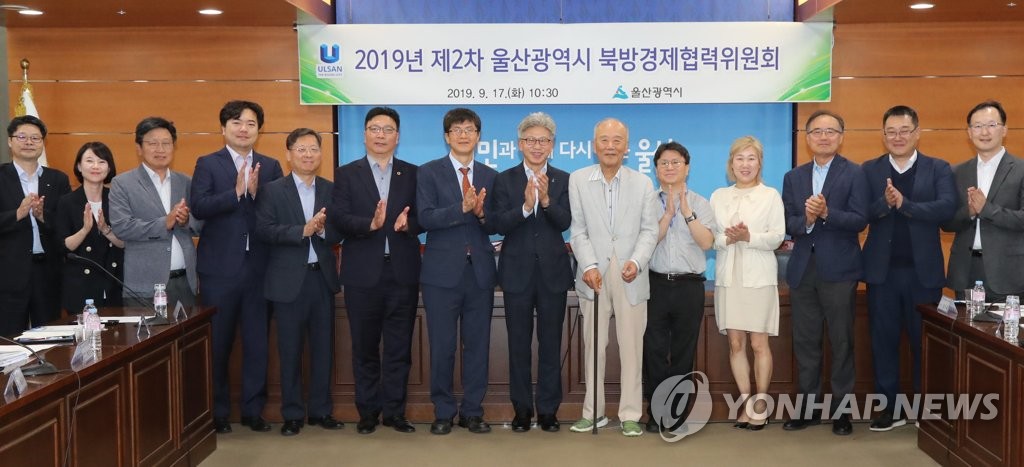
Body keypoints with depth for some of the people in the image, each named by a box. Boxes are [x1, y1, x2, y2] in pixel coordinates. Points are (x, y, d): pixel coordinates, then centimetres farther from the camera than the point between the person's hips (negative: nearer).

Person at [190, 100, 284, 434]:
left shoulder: (270, 166, 9)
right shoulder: (207, 164, 2)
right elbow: (198, 207, -13)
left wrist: (256, 192, -18)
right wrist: (237, 191, -22)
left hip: (259, 268, 2)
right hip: (220, 268, -2)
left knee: (257, 343, 7)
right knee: (218, 344, 6)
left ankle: (253, 410, 19)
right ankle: (217, 412, 19)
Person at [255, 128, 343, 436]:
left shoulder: (331, 190, 7)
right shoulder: (272, 190, -1)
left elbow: (339, 234, 1)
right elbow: (263, 231, -13)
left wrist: (323, 229, -20)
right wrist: (303, 230, -22)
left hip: (322, 277, 3)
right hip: (289, 279, -3)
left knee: (323, 347, 10)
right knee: (290, 350, 5)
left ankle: (321, 410, 22)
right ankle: (292, 414, 17)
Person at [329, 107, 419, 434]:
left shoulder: (412, 174, 8)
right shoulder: (346, 174, 5)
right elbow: (338, 218, -7)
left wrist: (408, 224, -19)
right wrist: (371, 224, -23)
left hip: (402, 272, 1)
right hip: (363, 273, -1)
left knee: (399, 346, 6)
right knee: (365, 347, 8)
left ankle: (395, 411, 16)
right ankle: (368, 412, 19)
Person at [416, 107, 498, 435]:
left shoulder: (490, 176, 9)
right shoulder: (429, 172, 1)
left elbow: (494, 226, 3)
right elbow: (426, 218, -12)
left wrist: (481, 213, -18)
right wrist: (462, 208, -24)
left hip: (480, 271, 3)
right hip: (443, 271, -2)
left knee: (477, 344, 7)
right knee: (442, 346, 4)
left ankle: (472, 411, 19)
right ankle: (443, 412, 17)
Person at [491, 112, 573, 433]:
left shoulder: (563, 180, 3)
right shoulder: (505, 180, 1)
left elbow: (564, 222, -10)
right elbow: (500, 225, -10)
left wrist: (546, 199, -27)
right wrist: (525, 206, -27)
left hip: (553, 271, 0)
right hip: (518, 271, 0)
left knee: (551, 344, 7)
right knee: (519, 344, 8)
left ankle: (548, 409, 17)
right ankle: (522, 409, 19)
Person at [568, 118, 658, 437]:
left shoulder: (643, 183, 6)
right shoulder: (578, 180, 4)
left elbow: (649, 230, 2)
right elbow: (578, 230, 0)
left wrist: (637, 261, -15)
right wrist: (589, 266, -13)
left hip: (630, 277, 0)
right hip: (594, 275, 0)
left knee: (631, 348, 4)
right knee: (593, 346, 7)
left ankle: (630, 414, 13)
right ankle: (593, 412, 18)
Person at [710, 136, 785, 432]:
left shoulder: (771, 196, 4)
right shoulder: (719, 197, 12)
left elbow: (776, 237, -5)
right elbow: (709, 237, 4)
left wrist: (748, 236, -20)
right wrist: (726, 238, -16)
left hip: (758, 277, -3)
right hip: (728, 277, 3)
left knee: (759, 343, -1)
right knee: (735, 343, 4)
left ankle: (760, 404, 9)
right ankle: (746, 402, 12)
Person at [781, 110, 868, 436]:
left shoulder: (854, 174, -1)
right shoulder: (793, 177, 11)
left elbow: (859, 220, -10)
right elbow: (788, 224, 3)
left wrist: (826, 213, -24)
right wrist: (806, 220, -17)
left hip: (838, 269, -4)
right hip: (802, 269, 4)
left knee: (841, 342, 4)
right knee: (805, 342, 9)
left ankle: (841, 410, 14)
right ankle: (808, 407, 19)